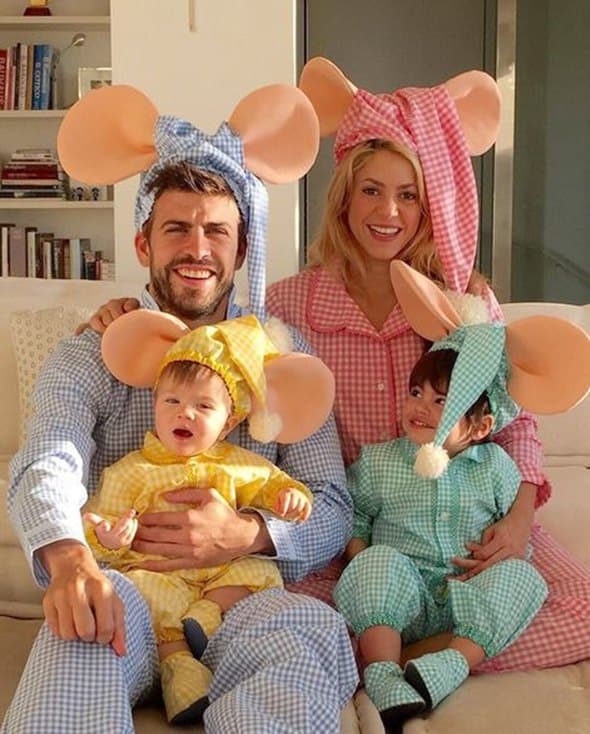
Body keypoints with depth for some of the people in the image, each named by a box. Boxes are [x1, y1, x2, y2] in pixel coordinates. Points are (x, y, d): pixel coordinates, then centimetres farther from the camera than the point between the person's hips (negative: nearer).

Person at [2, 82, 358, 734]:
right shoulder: (90, 354, 10)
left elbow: (331, 510, 4)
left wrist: (247, 535, -19)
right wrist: (67, 556, -35)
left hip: (243, 592, 1)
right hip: (122, 590, 0)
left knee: (312, 628, -33)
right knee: (90, 608, -36)